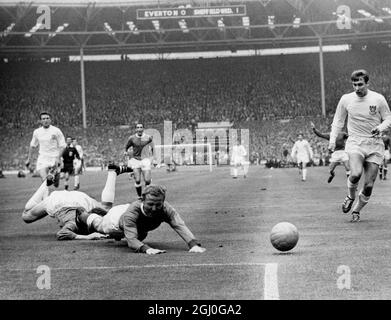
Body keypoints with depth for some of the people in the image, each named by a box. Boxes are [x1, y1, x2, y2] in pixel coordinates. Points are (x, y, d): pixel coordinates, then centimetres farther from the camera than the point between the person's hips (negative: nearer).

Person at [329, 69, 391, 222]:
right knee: (356, 174, -28)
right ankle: (350, 196, 4)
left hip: (375, 145, 1)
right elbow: (338, 121, 13)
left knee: (369, 185, -1)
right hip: (355, 142, -1)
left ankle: (356, 210, 24)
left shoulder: (378, 99, -2)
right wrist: (332, 139, 3)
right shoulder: (346, 99, 1)